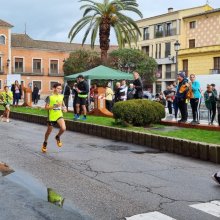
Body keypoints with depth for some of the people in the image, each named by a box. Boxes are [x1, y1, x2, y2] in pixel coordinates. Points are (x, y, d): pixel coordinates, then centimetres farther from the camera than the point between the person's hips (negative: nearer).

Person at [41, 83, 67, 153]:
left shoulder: (61, 96, 2)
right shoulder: (50, 97, -12)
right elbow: (46, 107, -14)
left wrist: (64, 108, 2)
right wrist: (55, 106, -26)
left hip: (59, 115, 3)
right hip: (51, 117, -3)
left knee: (63, 128, -22)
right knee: (49, 131, 12)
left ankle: (58, 137, 10)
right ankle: (45, 143, 39)